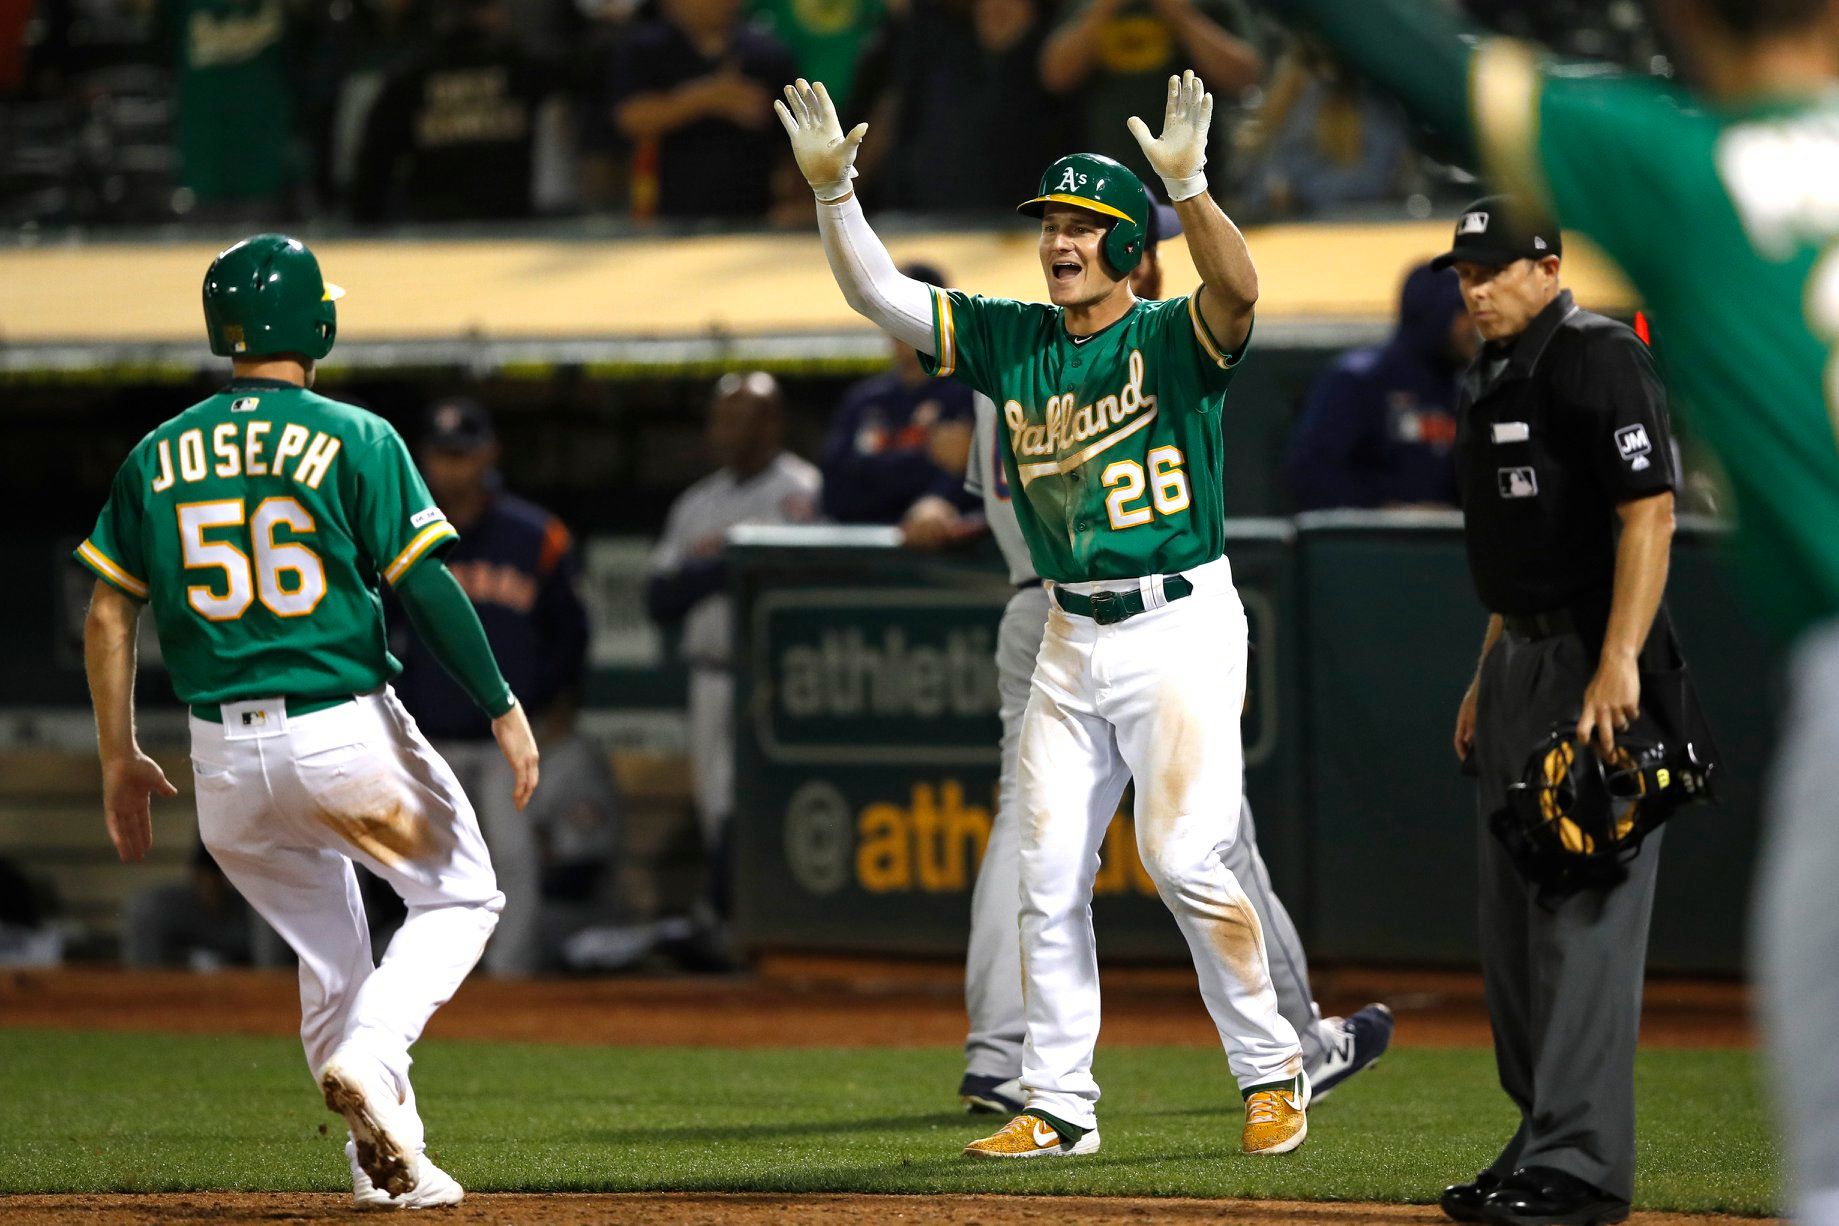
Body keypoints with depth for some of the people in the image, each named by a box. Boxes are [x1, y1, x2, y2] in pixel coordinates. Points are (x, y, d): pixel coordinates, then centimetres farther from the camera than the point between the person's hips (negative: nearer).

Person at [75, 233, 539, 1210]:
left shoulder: (158, 456, 7)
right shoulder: (355, 440, -5)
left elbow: (108, 615, 6)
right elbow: (424, 587, -11)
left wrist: (119, 757, 13)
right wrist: (502, 708, -6)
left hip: (223, 755, 4)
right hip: (346, 736, -4)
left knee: (329, 954, 19)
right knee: (460, 896, 15)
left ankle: (386, 1160, 13)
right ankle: (368, 1061, -9)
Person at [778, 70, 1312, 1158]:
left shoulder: (1173, 337, -8)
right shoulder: (1012, 340, 8)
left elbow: (1238, 292, -30)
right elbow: (881, 293, 6)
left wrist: (1190, 185, -44)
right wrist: (833, 189, -8)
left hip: (1182, 628, -6)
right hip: (1072, 645, 6)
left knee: (1182, 856, -14)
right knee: (1049, 876, 4)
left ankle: (1274, 1069, 1)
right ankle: (1060, 1107, 11)